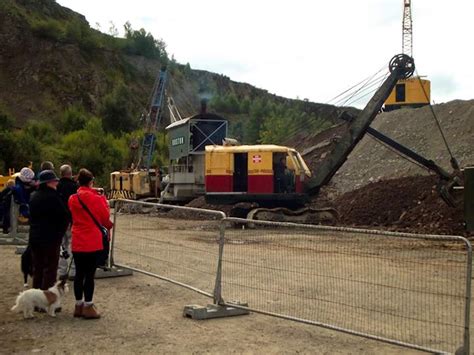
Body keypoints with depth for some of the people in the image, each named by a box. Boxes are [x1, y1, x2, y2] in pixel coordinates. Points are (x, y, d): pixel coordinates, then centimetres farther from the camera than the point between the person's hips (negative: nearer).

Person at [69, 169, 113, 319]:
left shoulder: (72, 198, 4)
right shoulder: (95, 198, -13)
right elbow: (105, 216, -4)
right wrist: (101, 197, 11)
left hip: (77, 243, 6)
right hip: (93, 242, -5)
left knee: (79, 274, 13)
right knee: (90, 274, 0)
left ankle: (79, 306, 21)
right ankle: (88, 307, 6)